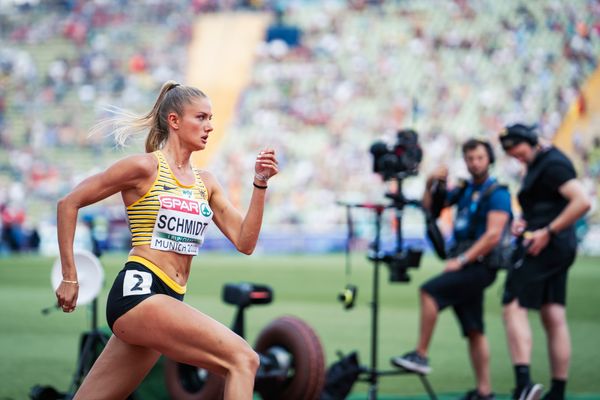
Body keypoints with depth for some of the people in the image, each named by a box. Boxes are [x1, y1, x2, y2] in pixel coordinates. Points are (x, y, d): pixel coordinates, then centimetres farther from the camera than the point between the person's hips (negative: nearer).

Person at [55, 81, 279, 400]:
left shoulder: (206, 183, 16)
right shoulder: (146, 167, -3)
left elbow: (244, 242, 10)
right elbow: (69, 203, 1)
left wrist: (260, 184, -1)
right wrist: (69, 278, -1)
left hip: (167, 301, 8)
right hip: (137, 291, -8)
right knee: (243, 360, -20)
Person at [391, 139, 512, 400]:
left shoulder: (497, 194, -8)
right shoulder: (465, 190, 16)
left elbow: (493, 236, -17)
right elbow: (429, 206, 24)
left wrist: (461, 260, -18)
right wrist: (431, 184, 5)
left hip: (480, 266, -8)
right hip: (466, 266, 8)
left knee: (430, 291, -23)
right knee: (473, 331, 7)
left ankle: (420, 356, -21)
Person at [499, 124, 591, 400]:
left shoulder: (553, 164, -14)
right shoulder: (538, 164, 17)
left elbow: (582, 202, -24)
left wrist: (547, 232, -22)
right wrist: (524, 221, 11)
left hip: (548, 247, -10)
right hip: (558, 250, 10)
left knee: (513, 307, -14)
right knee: (554, 319, 10)